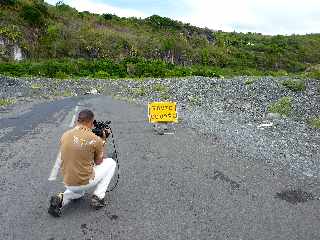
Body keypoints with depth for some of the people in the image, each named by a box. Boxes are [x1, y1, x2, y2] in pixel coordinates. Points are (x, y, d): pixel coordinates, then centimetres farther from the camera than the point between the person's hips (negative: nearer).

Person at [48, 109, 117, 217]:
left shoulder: (65, 135, -2)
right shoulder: (95, 139, -16)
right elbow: (98, 162, 1)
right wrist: (103, 141, 8)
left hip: (67, 183, 6)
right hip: (85, 182, -5)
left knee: (79, 191, 41)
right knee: (111, 163, 15)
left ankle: (61, 199, 9)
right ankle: (98, 197, 10)